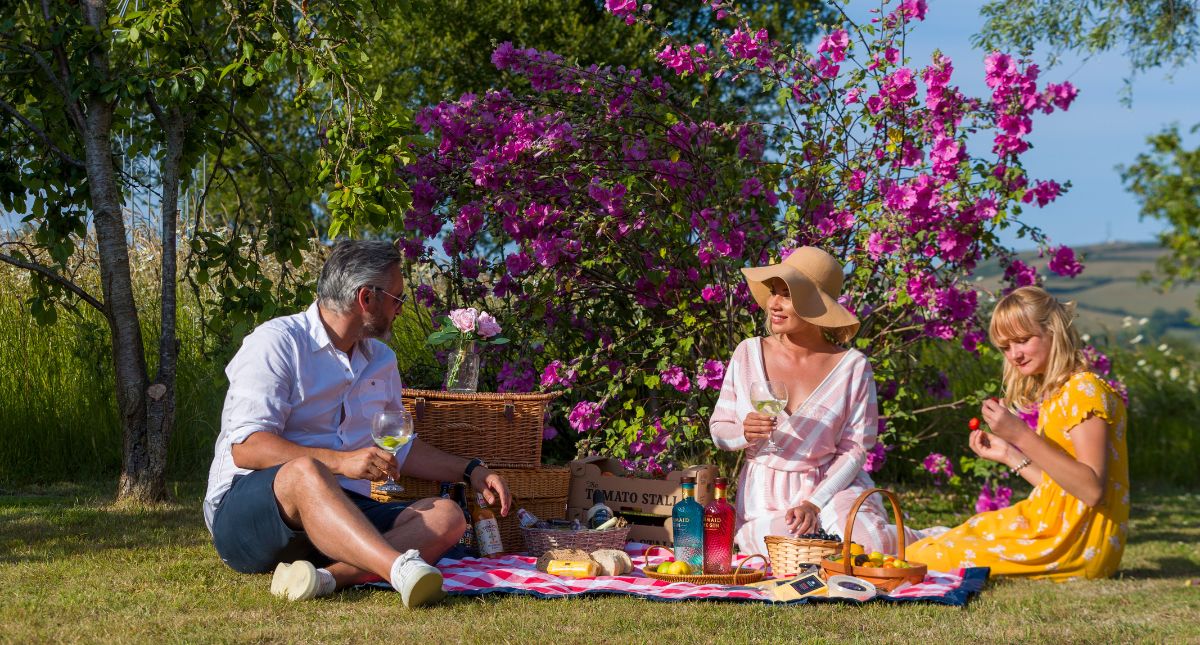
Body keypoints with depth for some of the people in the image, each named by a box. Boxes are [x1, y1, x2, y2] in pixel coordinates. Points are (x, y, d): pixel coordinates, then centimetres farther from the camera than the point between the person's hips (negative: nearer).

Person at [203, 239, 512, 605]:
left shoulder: (381, 361, 21)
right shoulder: (276, 342, -5)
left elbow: (399, 448, 34)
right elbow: (246, 448, -17)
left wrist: (472, 471, 23)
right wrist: (340, 461, -27)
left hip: (343, 513, 7)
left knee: (446, 517, -17)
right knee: (307, 472, -39)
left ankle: (326, 575, -41)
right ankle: (403, 569, -60)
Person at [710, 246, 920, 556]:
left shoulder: (852, 366, -5)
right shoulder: (749, 353, -1)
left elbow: (855, 450, -5)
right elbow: (719, 429, 5)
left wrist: (813, 504, -17)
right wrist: (745, 433, -19)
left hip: (833, 488, 0)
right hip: (766, 496, 0)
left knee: (865, 549, -27)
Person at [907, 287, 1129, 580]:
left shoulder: (1085, 390, -13)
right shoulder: (1054, 395, 16)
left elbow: (1093, 489, -25)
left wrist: (1022, 436, -27)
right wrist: (1008, 455, 13)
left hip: (1080, 545, -10)